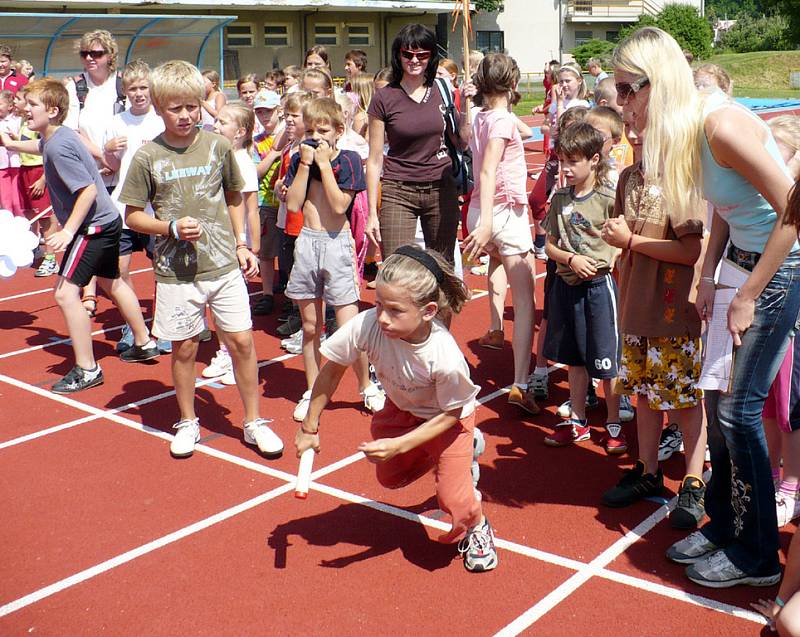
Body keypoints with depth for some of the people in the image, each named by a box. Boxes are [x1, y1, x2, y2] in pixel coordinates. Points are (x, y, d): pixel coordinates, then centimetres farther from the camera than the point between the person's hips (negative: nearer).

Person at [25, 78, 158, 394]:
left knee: (66, 293, -12)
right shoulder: (56, 137, 5)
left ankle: (87, 369, -4)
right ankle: (144, 343, 41)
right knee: (111, 282, 26)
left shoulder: (58, 147, -24)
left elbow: (89, 190, -28)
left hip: (94, 225, -11)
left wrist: (69, 230, -28)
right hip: (108, 220, 11)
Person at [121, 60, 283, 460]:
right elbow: (133, 215, 2)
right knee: (184, 348, 9)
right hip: (176, 272, -1)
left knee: (242, 341, 2)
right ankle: (188, 423, 29)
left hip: (224, 265, 1)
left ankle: (254, 422, 18)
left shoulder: (218, 146, 2)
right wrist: (171, 228, -14)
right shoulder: (148, 157, -4)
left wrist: (241, 244, 8)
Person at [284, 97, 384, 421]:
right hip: (306, 243, 4)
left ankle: (367, 386, 15)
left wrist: (324, 163, -14)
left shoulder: (348, 160, -4)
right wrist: (305, 164, -7)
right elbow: (292, 204, -4)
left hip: (337, 244, -3)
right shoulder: (299, 160, 7)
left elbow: (340, 204, -15)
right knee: (310, 327, 11)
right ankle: (312, 391, 23)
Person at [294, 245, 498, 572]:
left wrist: (398, 445, -30)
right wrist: (309, 428, -10)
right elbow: (331, 371, -18)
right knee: (389, 478, 19)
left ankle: (477, 526, 24)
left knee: (453, 501, -13)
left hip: (446, 418, -5)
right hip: (400, 409, 5)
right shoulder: (367, 325, -37)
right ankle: (466, 448, 37)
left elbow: (450, 414, -24)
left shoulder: (446, 358, -43)